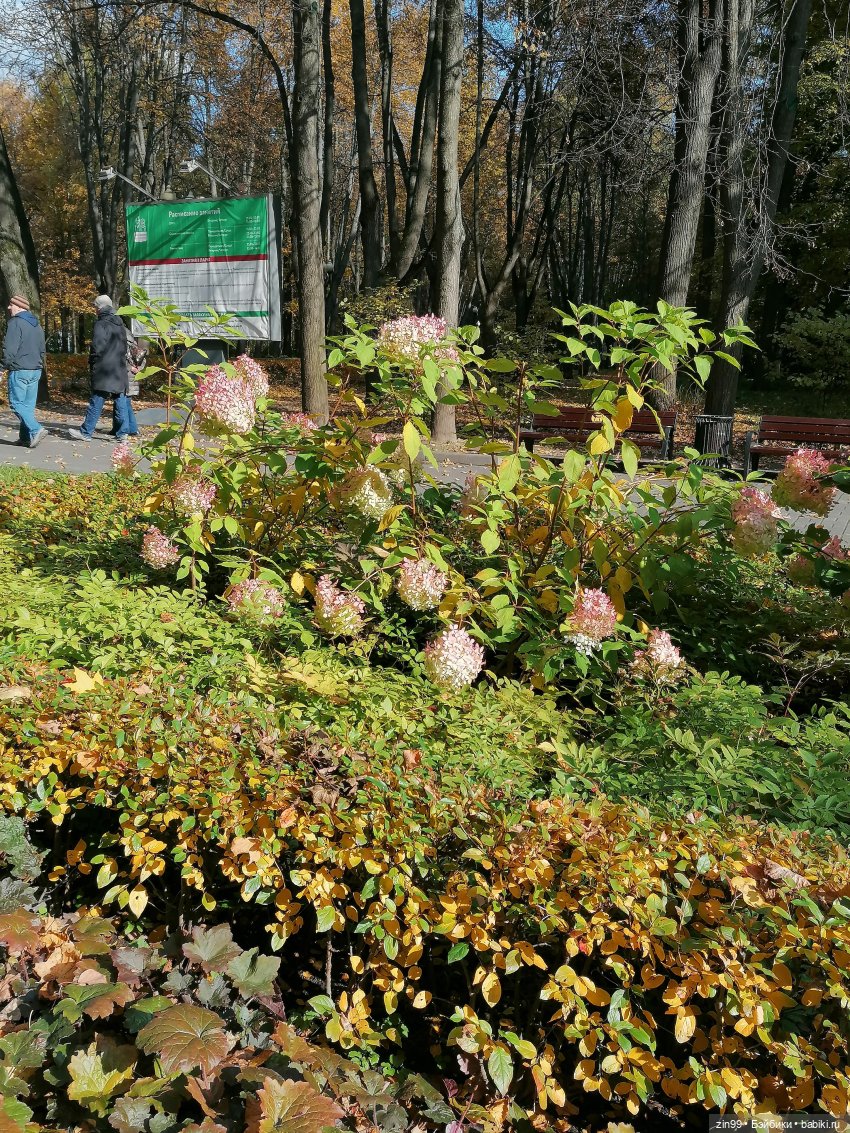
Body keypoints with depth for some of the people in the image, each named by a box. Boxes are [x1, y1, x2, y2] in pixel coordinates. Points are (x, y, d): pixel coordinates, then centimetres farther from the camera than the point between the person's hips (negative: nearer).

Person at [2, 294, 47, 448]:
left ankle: (36, 429, -18)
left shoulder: (16, 323, -11)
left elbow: (10, 349, -16)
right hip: (35, 370, 8)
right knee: (29, 404, 9)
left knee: (16, 403, -4)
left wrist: (5, 366, -7)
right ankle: (25, 437, 9)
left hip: (19, 370, -8)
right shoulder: (37, 325, 16)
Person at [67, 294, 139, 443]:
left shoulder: (101, 324, -9)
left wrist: (92, 364, -3)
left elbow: (97, 347, -13)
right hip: (120, 369, 7)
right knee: (120, 399, 7)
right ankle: (123, 432, 6)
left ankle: (86, 432, -3)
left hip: (104, 369, -7)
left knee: (97, 402, -5)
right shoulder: (120, 325, 15)